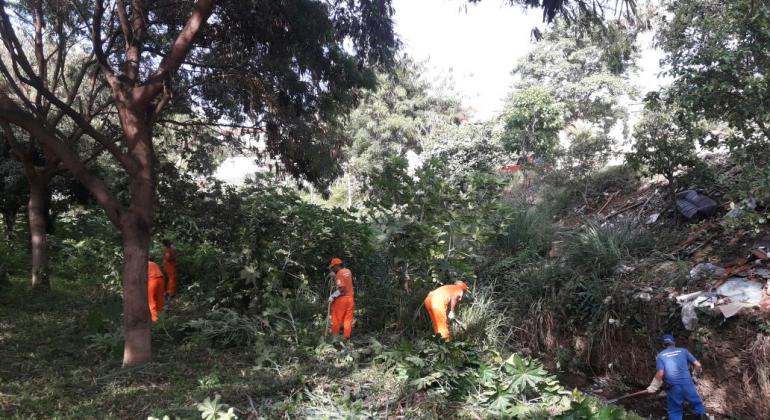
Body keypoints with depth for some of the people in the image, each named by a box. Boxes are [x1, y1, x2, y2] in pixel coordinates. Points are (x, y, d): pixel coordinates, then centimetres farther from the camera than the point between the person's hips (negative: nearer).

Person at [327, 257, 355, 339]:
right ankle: (346, 336, 8)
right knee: (348, 319, 7)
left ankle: (334, 335, 11)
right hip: (350, 298, 7)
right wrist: (334, 277, 8)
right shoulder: (348, 272, 8)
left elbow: (341, 289, -22)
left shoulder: (339, 274, -15)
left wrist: (332, 296, -16)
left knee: (337, 319, 6)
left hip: (341, 299, -7)